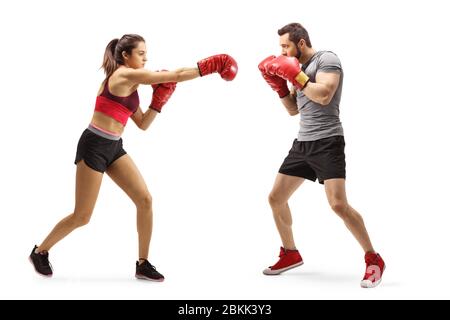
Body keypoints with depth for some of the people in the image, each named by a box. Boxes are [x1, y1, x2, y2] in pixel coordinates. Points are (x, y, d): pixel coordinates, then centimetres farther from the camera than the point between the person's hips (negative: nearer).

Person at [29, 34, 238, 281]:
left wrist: (158, 101, 3)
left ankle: (142, 264, 10)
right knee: (82, 217, 0)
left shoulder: (130, 85, 13)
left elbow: (143, 124, 15)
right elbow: (175, 75, -16)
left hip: (114, 148, 9)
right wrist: (209, 66, -11)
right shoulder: (125, 75, -15)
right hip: (94, 146, -9)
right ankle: (40, 252, 24)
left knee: (145, 200, -1)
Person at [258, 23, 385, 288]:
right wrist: (279, 84, 8)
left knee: (338, 205, -20)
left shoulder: (327, 59, -7)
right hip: (303, 143, 9)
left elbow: (324, 96, -23)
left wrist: (295, 74, -16)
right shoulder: (300, 68, 17)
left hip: (327, 142, -9)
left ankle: (374, 260, -4)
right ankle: (291, 254, 25)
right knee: (276, 198, 8)